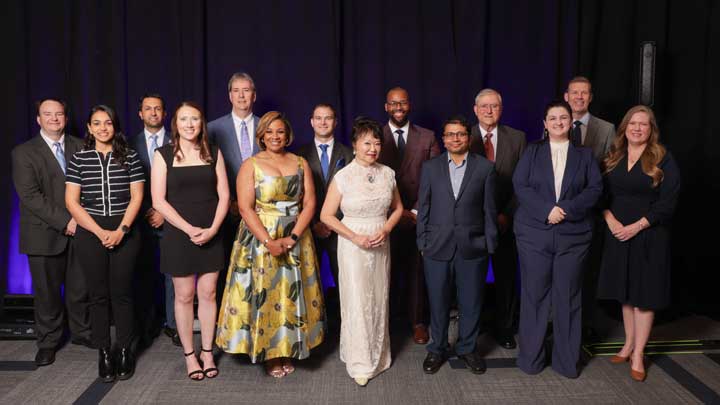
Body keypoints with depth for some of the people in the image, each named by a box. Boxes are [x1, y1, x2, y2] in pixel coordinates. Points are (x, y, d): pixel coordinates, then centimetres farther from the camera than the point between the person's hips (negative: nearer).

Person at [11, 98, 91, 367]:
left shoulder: (80, 148, 9)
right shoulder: (24, 153, 0)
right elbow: (29, 195, -10)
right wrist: (64, 221, -16)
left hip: (79, 231, 2)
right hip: (45, 234, -2)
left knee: (79, 288, 9)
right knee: (47, 291, 7)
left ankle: (81, 332, 28)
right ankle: (48, 342, 24)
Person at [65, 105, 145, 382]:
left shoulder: (130, 157, 4)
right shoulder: (79, 158, 4)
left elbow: (137, 197, 1)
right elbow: (71, 201, 0)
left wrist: (121, 230, -10)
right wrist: (100, 232, -8)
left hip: (124, 231, 0)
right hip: (90, 232, 1)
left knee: (122, 293, 2)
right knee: (98, 294, 5)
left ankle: (125, 351, 14)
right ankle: (104, 354, 13)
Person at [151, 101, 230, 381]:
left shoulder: (213, 153, 5)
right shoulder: (163, 155, -2)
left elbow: (224, 195, 3)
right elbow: (158, 200, -7)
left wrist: (212, 229, -11)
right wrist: (189, 229, -14)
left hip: (211, 235, 2)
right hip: (178, 235, -2)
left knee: (208, 294, 7)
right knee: (184, 296, 6)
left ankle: (207, 353, 20)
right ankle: (189, 355, 19)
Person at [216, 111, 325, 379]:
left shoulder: (301, 164, 6)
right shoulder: (251, 165, -2)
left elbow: (309, 203, -1)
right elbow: (245, 208, -10)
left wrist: (292, 237, -14)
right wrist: (269, 241, -19)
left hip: (296, 240, 3)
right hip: (260, 238, -2)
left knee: (292, 295, 8)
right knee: (264, 295, 3)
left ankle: (289, 350, 23)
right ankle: (269, 354, 17)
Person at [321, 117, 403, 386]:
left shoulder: (387, 174, 1)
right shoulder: (343, 177, -10)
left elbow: (398, 208, 11)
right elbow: (326, 215, -7)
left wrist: (385, 230, -7)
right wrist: (355, 237, -15)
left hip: (381, 245, 4)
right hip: (353, 245, -3)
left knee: (379, 300, 12)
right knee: (356, 301, 1)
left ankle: (378, 355, 32)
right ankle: (360, 363, 16)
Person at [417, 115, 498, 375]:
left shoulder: (485, 167, 2)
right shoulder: (430, 167, 4)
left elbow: (489, 209, 3)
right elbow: (423, 207, 5)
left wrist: (490, 244, 1)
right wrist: (422, 242, 2)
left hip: (472, 247, 0)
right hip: (438, 247, 0)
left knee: (471, 302, 10)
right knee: (438, 302, 10)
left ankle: (467, 348, 30)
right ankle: (437, 349, 28)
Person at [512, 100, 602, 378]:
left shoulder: (584, 155, 11)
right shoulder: (532, 152, 9)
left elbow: (595, 188, 0)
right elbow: (520, 185, -2)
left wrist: (566, 209, -14)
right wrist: (546, 210, -15)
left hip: (573, 235, 1)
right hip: (534, 233, -1)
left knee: (568, 297, 5)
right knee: (534, 295, 3)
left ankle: (567, 360, 17)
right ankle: (530, 357, 14)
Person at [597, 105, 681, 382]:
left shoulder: (663, 159, -5)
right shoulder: (614, 158, 8)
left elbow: (667, 202, -10)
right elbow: (601, 194, 7)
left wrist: (636, 227, -16)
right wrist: (610, 219, -10)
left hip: (648, 236, -4)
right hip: (617, 234, 4)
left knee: (644, 292, 0)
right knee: (625, 291, 11)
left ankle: (638, 355, 8)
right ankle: (628, 345, 23)